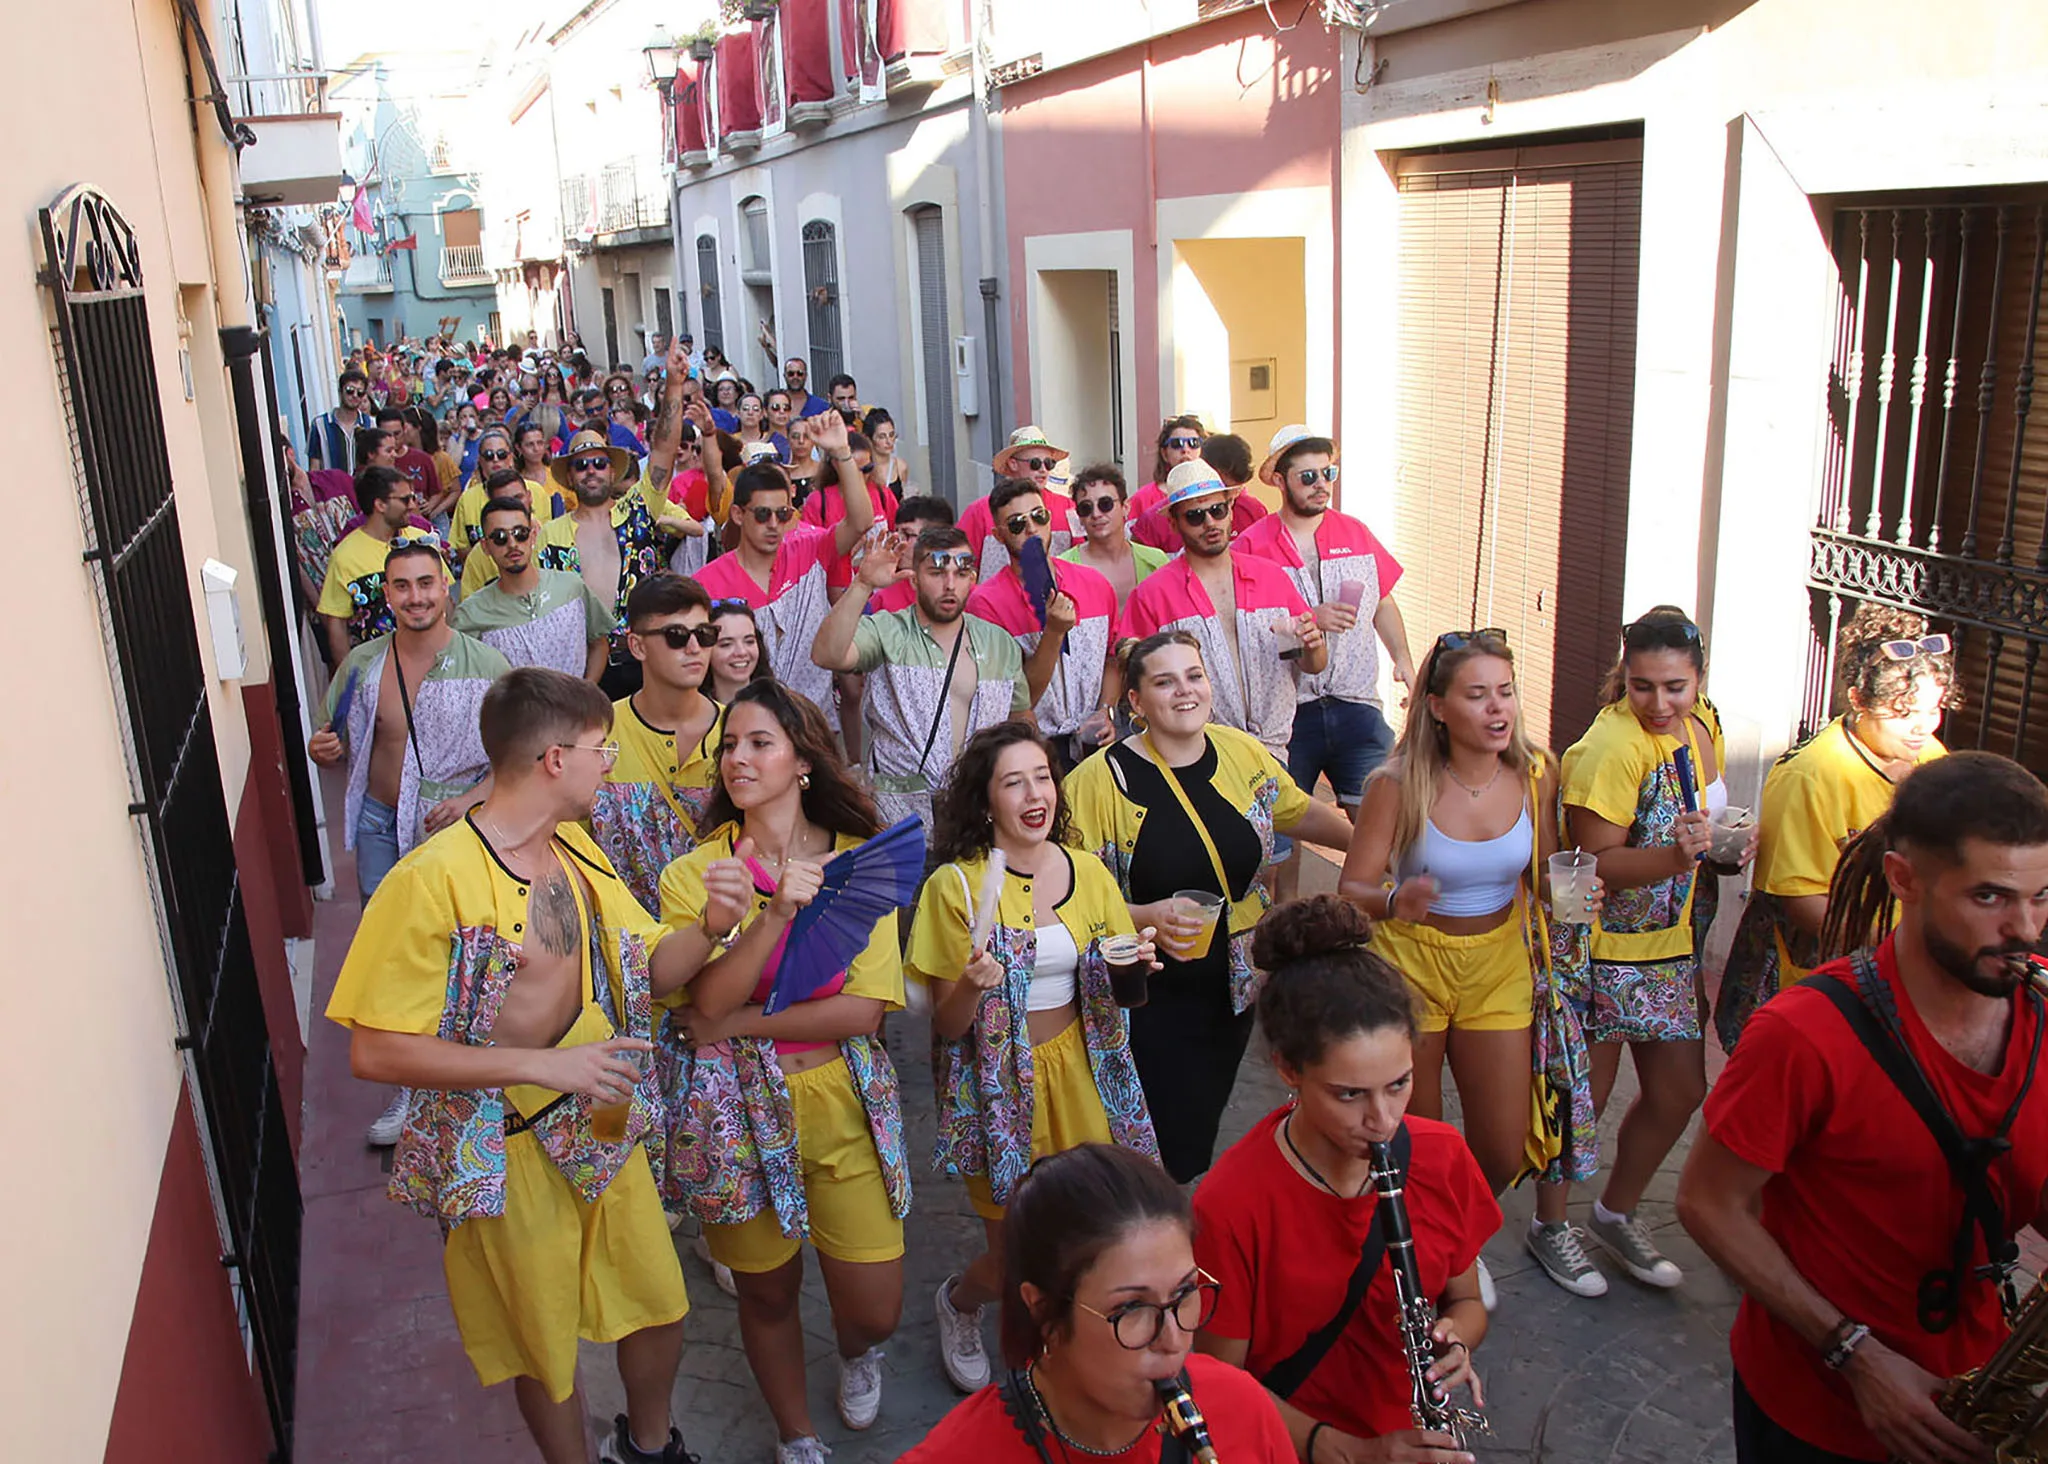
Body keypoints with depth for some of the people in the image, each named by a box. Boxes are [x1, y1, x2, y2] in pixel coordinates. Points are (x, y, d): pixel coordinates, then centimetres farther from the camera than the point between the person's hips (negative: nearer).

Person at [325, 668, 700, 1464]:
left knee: (659, 1304, 19)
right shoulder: (435, 879, -24)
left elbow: (649, 962, 5)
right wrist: (542, 1064, -27)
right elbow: (376, 1050, -24)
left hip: (603, 1125, 6)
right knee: (545, 1341, 15)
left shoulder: (577, 848, -1)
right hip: (507, 1151, -6)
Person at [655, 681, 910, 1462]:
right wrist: (777, 912, -28)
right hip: (741, 1110, 0)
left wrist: (736, 1022, -15)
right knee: (767, 1294, 14)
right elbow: (707, 1006, -17)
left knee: (874, 1307, 3)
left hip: (843, 1104, 0)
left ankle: (858, 1353, 42)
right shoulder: (695, 873, -5)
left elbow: (864, 1010, -12)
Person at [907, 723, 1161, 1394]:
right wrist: (972, 987, -28)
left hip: (1082, 1079, 4)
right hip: (1000, 1087, -3)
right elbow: (946, 1022, -7)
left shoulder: (1089, 873, 2)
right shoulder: (956, 886, -10)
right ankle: (957, 1302, 39)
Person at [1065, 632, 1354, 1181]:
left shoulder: (1243, 753, 1)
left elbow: (1301, 811, 19)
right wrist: (1148, 917, -25)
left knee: (1201, 1136, 14)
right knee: (1166, 1154, -6)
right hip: (1149, 1003, -5)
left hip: (1233, 987, 5)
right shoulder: (1100, 779, -14)